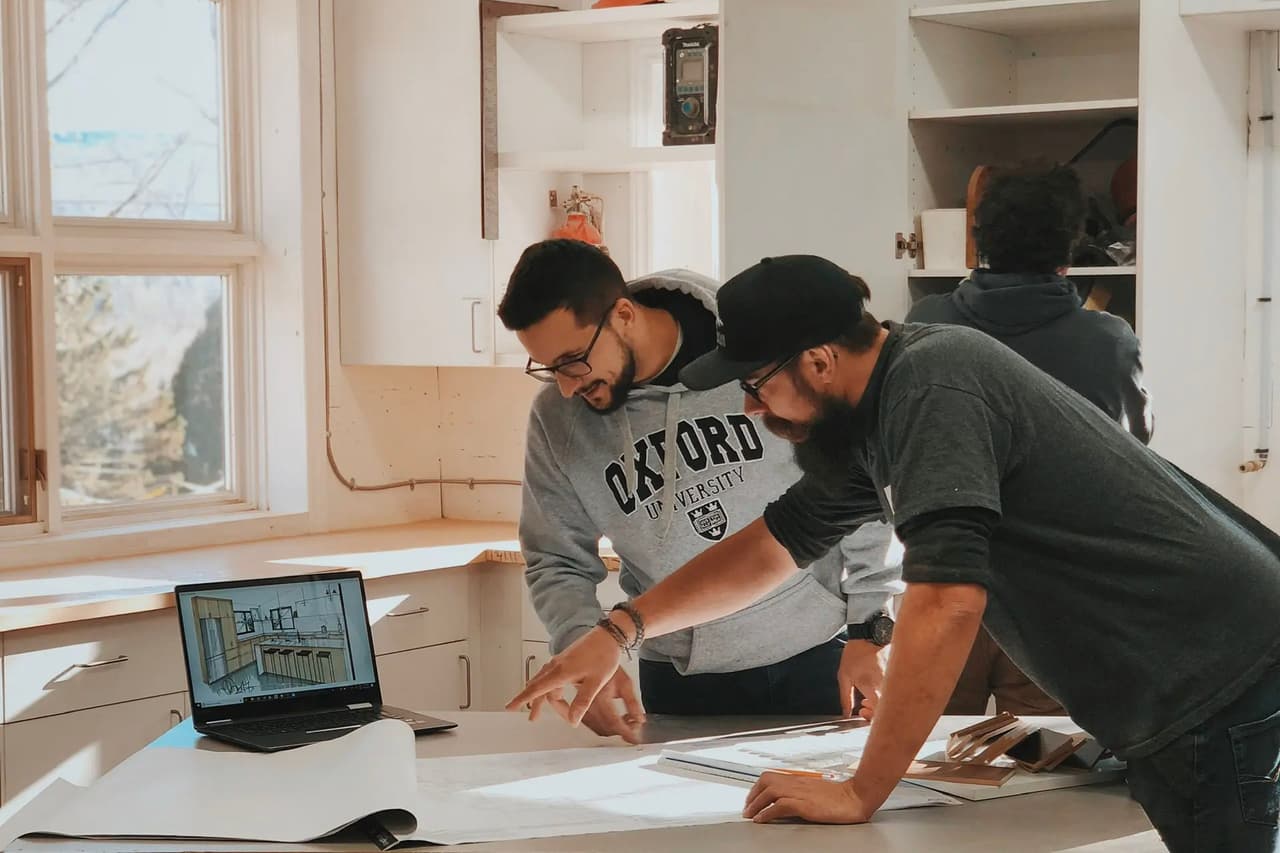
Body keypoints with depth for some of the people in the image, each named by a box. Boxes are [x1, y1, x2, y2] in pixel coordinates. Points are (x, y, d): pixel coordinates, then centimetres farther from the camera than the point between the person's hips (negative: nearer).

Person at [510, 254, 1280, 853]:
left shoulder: (931, 383, -21)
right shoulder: (872, 416, 9)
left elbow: (947, 599, -30)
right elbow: (775, 545, 23)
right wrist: (619, 634, 20)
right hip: (1178, 704, 9)